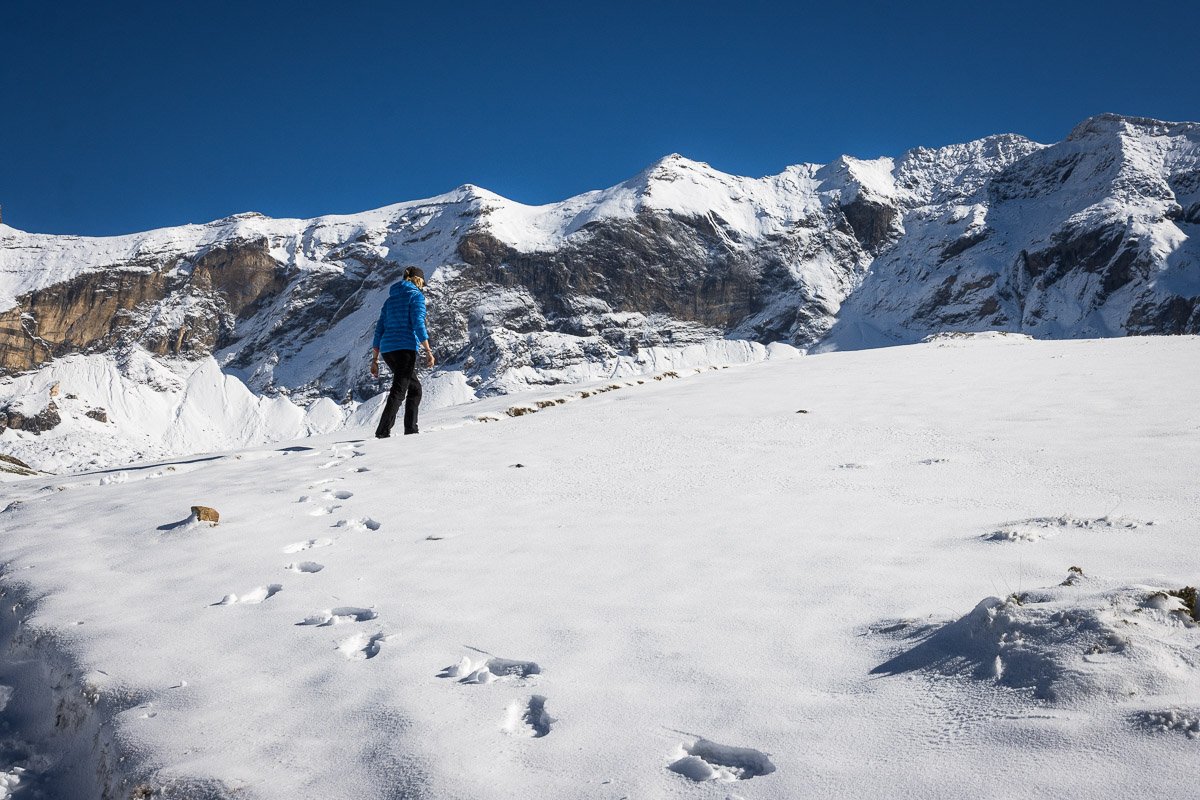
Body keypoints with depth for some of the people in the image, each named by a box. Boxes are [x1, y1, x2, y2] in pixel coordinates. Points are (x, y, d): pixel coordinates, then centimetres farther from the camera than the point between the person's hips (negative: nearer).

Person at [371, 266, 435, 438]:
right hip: (405, 347, -8)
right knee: (398, 391, -10)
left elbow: (379, 329, 18)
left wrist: (375, 359, 19)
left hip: (387, 349, 8)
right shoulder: (416, 295, 0)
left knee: (415, 388, 19)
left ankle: (411, 430, 16)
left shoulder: (391, 299, 20)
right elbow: (418, 323, -14)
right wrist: (428, 350, -15)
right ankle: (383, 432, -19)